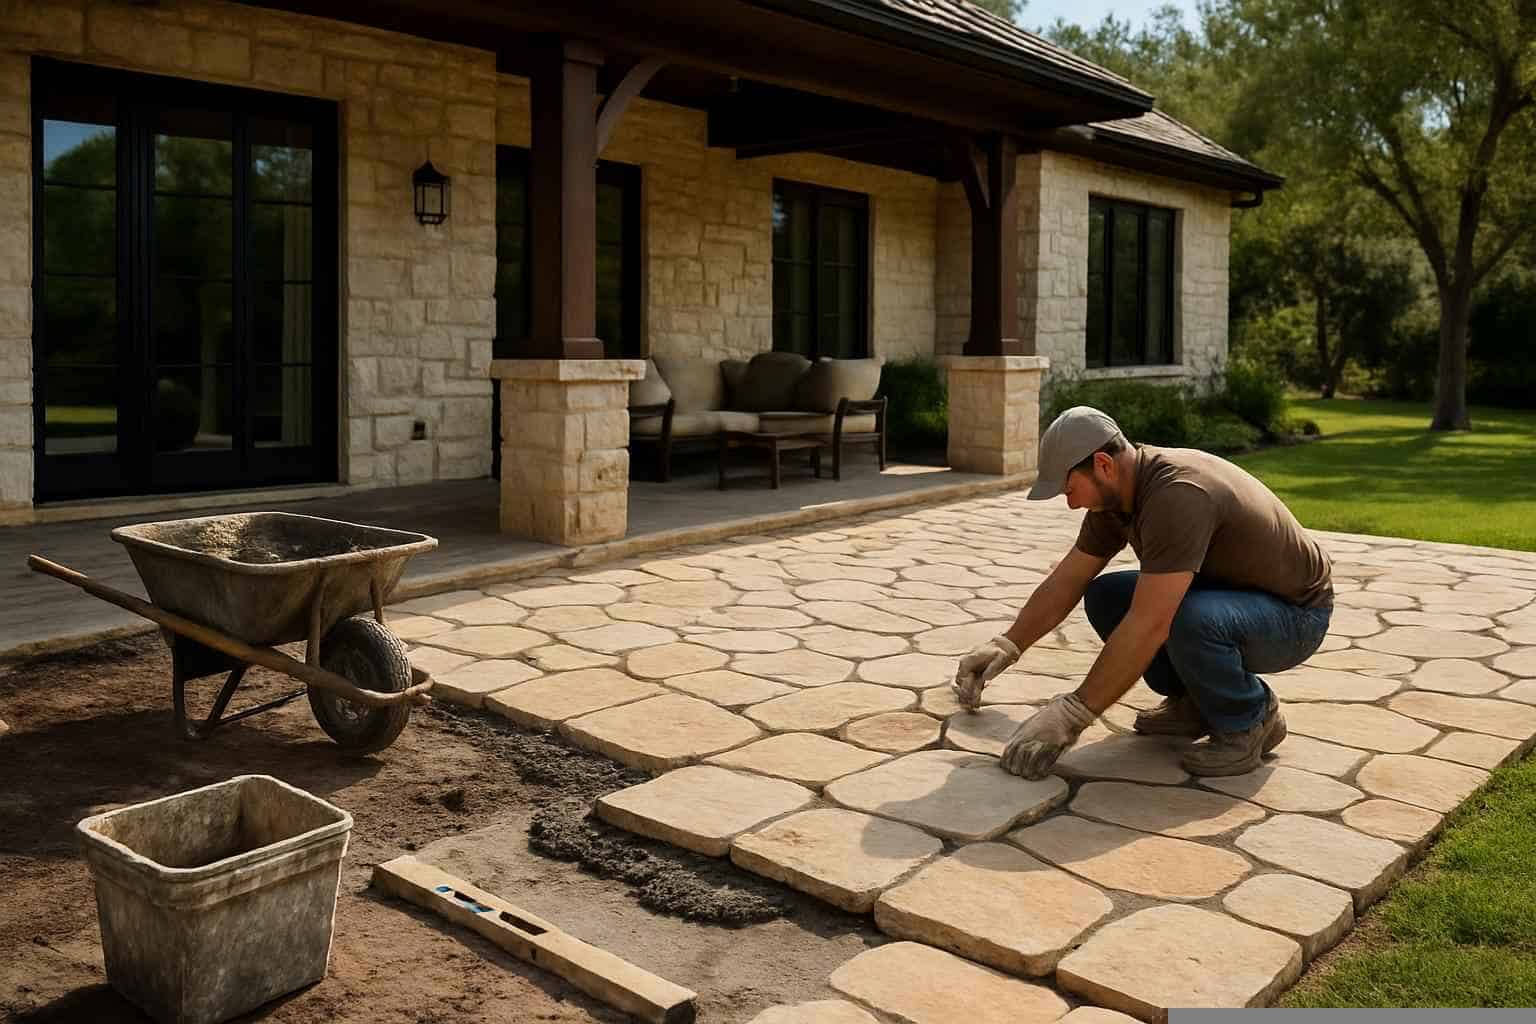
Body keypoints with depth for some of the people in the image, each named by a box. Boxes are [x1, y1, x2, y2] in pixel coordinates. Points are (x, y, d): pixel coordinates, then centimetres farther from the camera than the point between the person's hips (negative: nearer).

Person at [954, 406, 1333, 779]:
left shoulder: (1179, 495, -34)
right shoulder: (1116, 493, -5)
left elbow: (1148, 626, -37)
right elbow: (1066, 581, 7)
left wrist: (1074, 712, -32)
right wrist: (1007, 646, 0)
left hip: (1294, 612, -8)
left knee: (1188, 620, -37)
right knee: (1104, 598, -4)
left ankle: (1249, 719, -7)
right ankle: (1196, 701, 8)